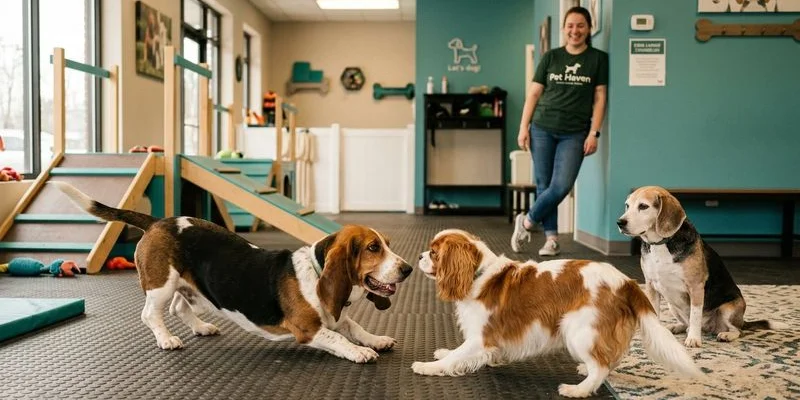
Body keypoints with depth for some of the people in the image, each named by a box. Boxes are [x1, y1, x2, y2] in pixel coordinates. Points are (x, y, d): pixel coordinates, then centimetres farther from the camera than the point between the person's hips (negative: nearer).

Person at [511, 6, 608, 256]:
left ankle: (526, 222, 10)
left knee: (562, 186, -11)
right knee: (544, 184, 1)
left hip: (574, 133, -1)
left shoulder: (598, 59, 5)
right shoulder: (551, 57, 8)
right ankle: (551, 238, 12)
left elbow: (599, 98, 3)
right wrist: (523, 127, 1)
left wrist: (594, 133, -5)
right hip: (542, 128, 1)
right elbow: (534, 93, 8)